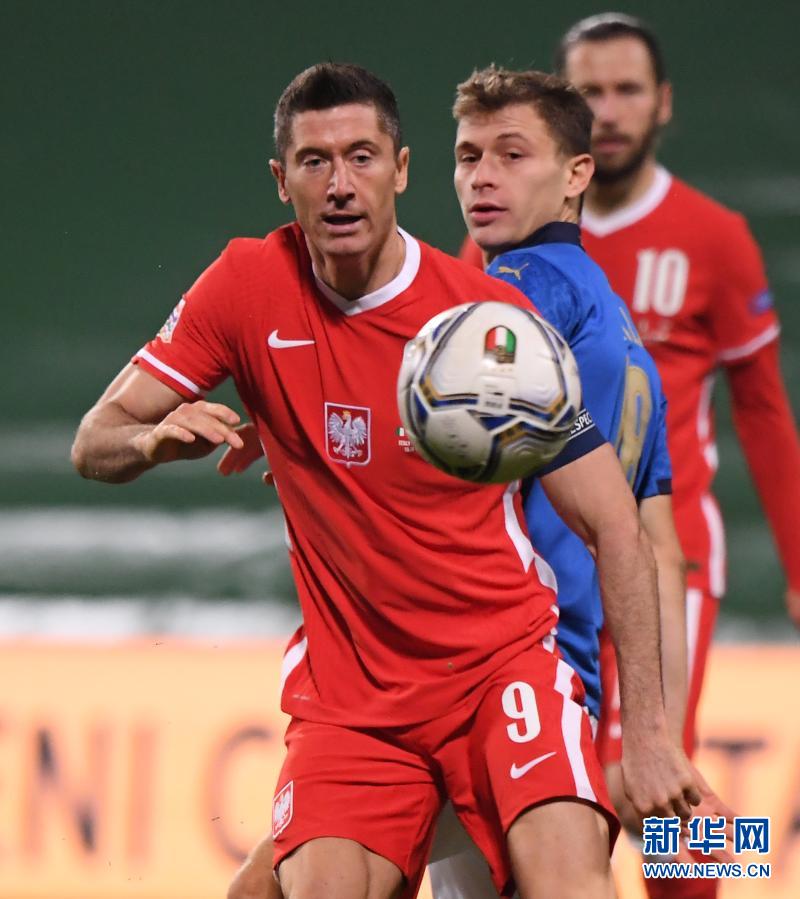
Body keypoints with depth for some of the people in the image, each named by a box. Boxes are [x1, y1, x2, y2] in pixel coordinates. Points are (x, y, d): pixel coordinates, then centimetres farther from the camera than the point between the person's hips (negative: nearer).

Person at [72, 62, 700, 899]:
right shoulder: (249, 286, -3)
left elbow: (613, 526, -6)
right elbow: (93, 444, 3)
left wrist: (647, 730, -12)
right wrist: (156, 439, -23)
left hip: (502, 659, -2)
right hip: (348, 689, 2)